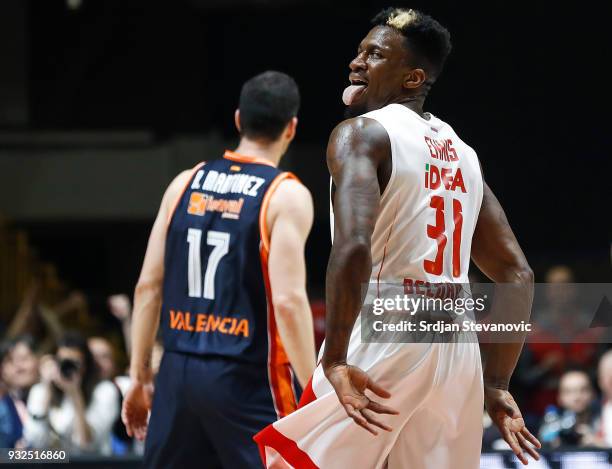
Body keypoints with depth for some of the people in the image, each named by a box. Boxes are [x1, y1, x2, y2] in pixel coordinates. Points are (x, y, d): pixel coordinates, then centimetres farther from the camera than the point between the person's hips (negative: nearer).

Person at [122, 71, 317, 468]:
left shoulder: (185, 184, 9)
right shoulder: (287, 196, -8)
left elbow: (148, 287, 9)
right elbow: (288, 301, -17)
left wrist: (140, 376, 16)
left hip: (180, 372, 6)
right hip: (247, 377, -5)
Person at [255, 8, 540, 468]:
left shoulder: (362, 134, -4)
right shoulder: (462, 153, 19)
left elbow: (353, 246, -22)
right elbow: (518, 275, 19)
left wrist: (335, 359, -19)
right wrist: (497, 385, 19)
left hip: (384, 342, -7)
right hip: (458, 349, 7)